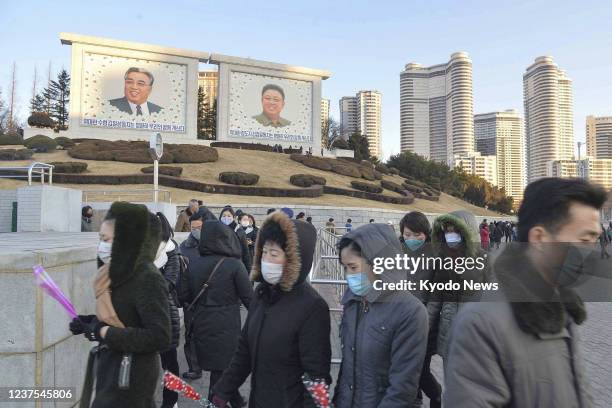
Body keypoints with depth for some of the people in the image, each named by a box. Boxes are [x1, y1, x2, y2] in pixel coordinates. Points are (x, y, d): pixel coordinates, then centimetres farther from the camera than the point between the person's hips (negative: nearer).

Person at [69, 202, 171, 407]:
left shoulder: (147, 278, -22)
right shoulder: (120, 273, 4)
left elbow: (160, 338, -26)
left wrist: (105, 333, -22)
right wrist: (90, 322, -1)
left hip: (129, 379, -8)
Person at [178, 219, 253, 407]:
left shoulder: (193, 264, -2)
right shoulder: (234, 265, -15)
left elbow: (184, 296, 3)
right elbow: (248, 297, -11)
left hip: (201, 323, 5)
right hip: (226, 325, -4)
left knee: (217, 366, 18)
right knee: (221, 368, 11)